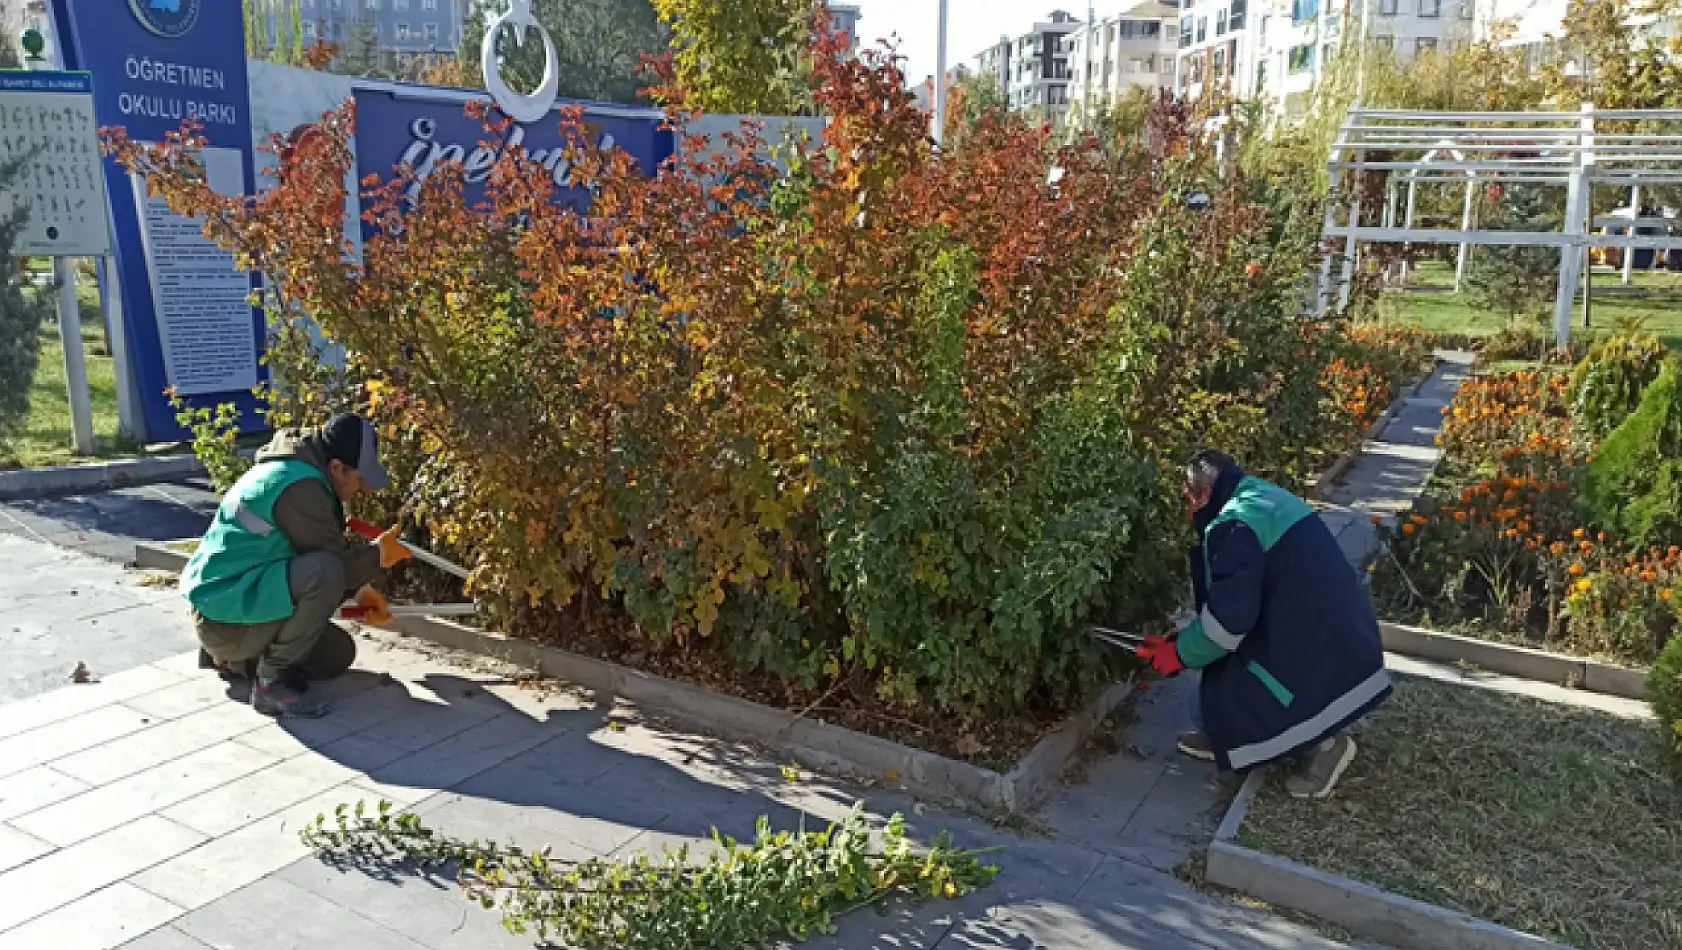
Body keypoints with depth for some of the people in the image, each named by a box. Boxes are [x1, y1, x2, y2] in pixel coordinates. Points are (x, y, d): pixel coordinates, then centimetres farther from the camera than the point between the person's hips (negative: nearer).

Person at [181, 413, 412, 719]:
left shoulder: (295, 470, 9)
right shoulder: (298, 486, -23)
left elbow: (328, 549, 19)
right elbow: (334, 562, -21)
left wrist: (358, 591, 10)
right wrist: (378, 555, -3)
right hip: (226, 615, -11)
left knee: (339, 654, 17)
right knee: (324, 572, -33)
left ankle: (231, 657, 21)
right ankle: (273, 680, -16)